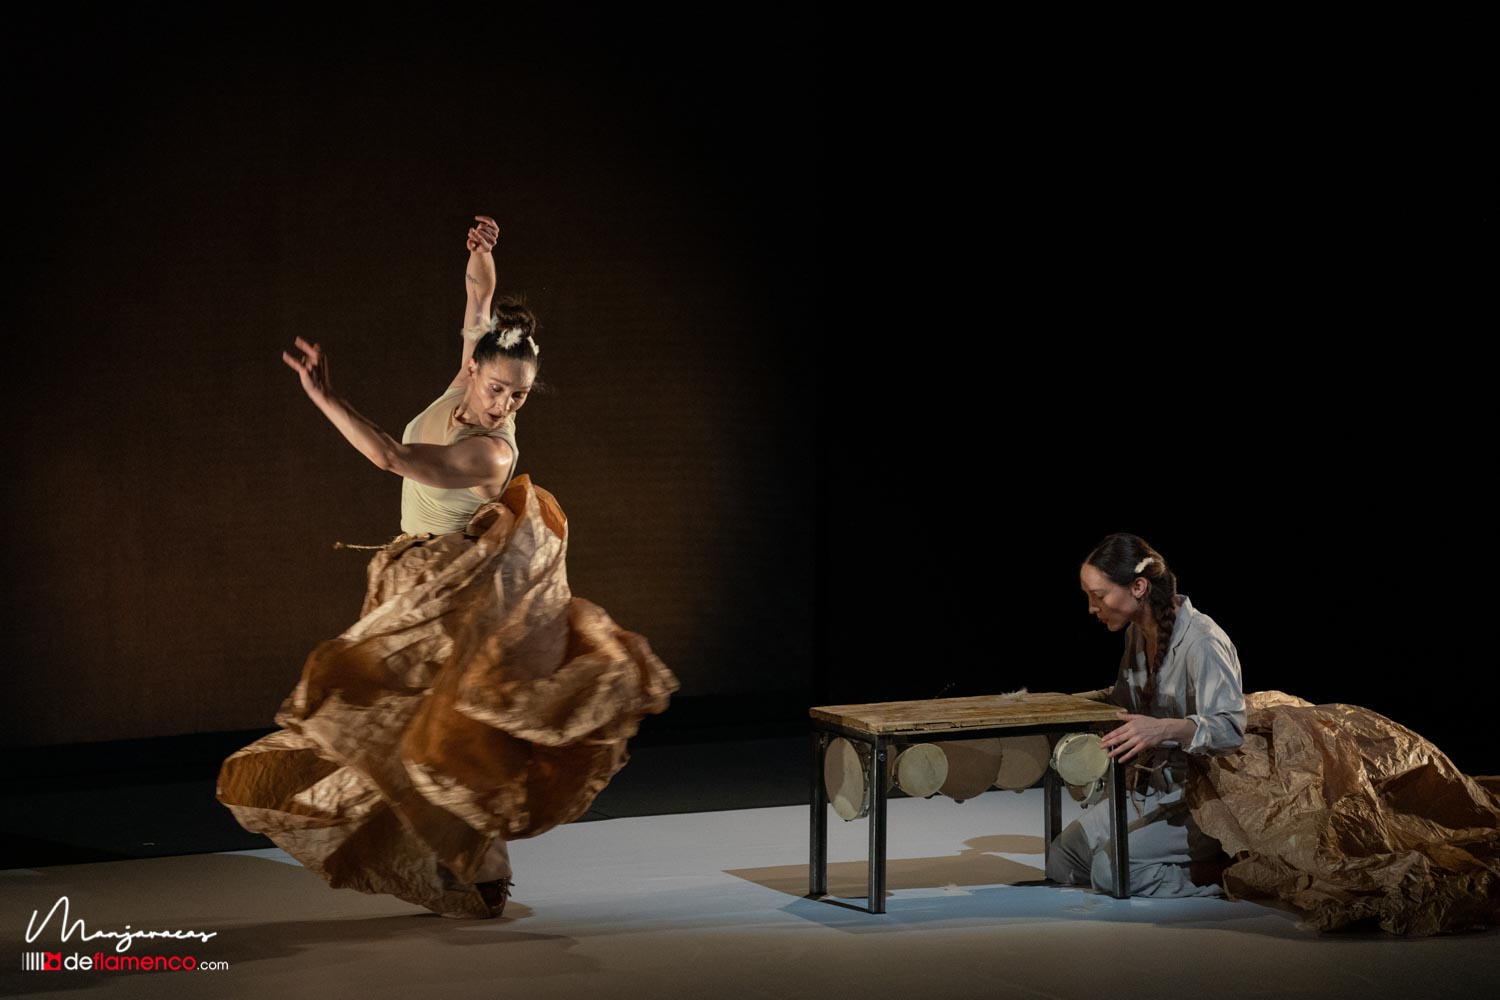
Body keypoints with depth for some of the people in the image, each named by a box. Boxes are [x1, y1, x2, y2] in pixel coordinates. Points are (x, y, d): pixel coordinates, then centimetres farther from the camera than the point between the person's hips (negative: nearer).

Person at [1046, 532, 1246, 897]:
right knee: (1061, 862, 2)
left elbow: (1231, 729, -30)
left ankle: (1216, 873, -9)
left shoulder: (1203, 642, -21)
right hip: (1150, 790, 9)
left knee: (1111, 868, -26)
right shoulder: (1137, 633, 6)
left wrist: (1165, 729, -47)